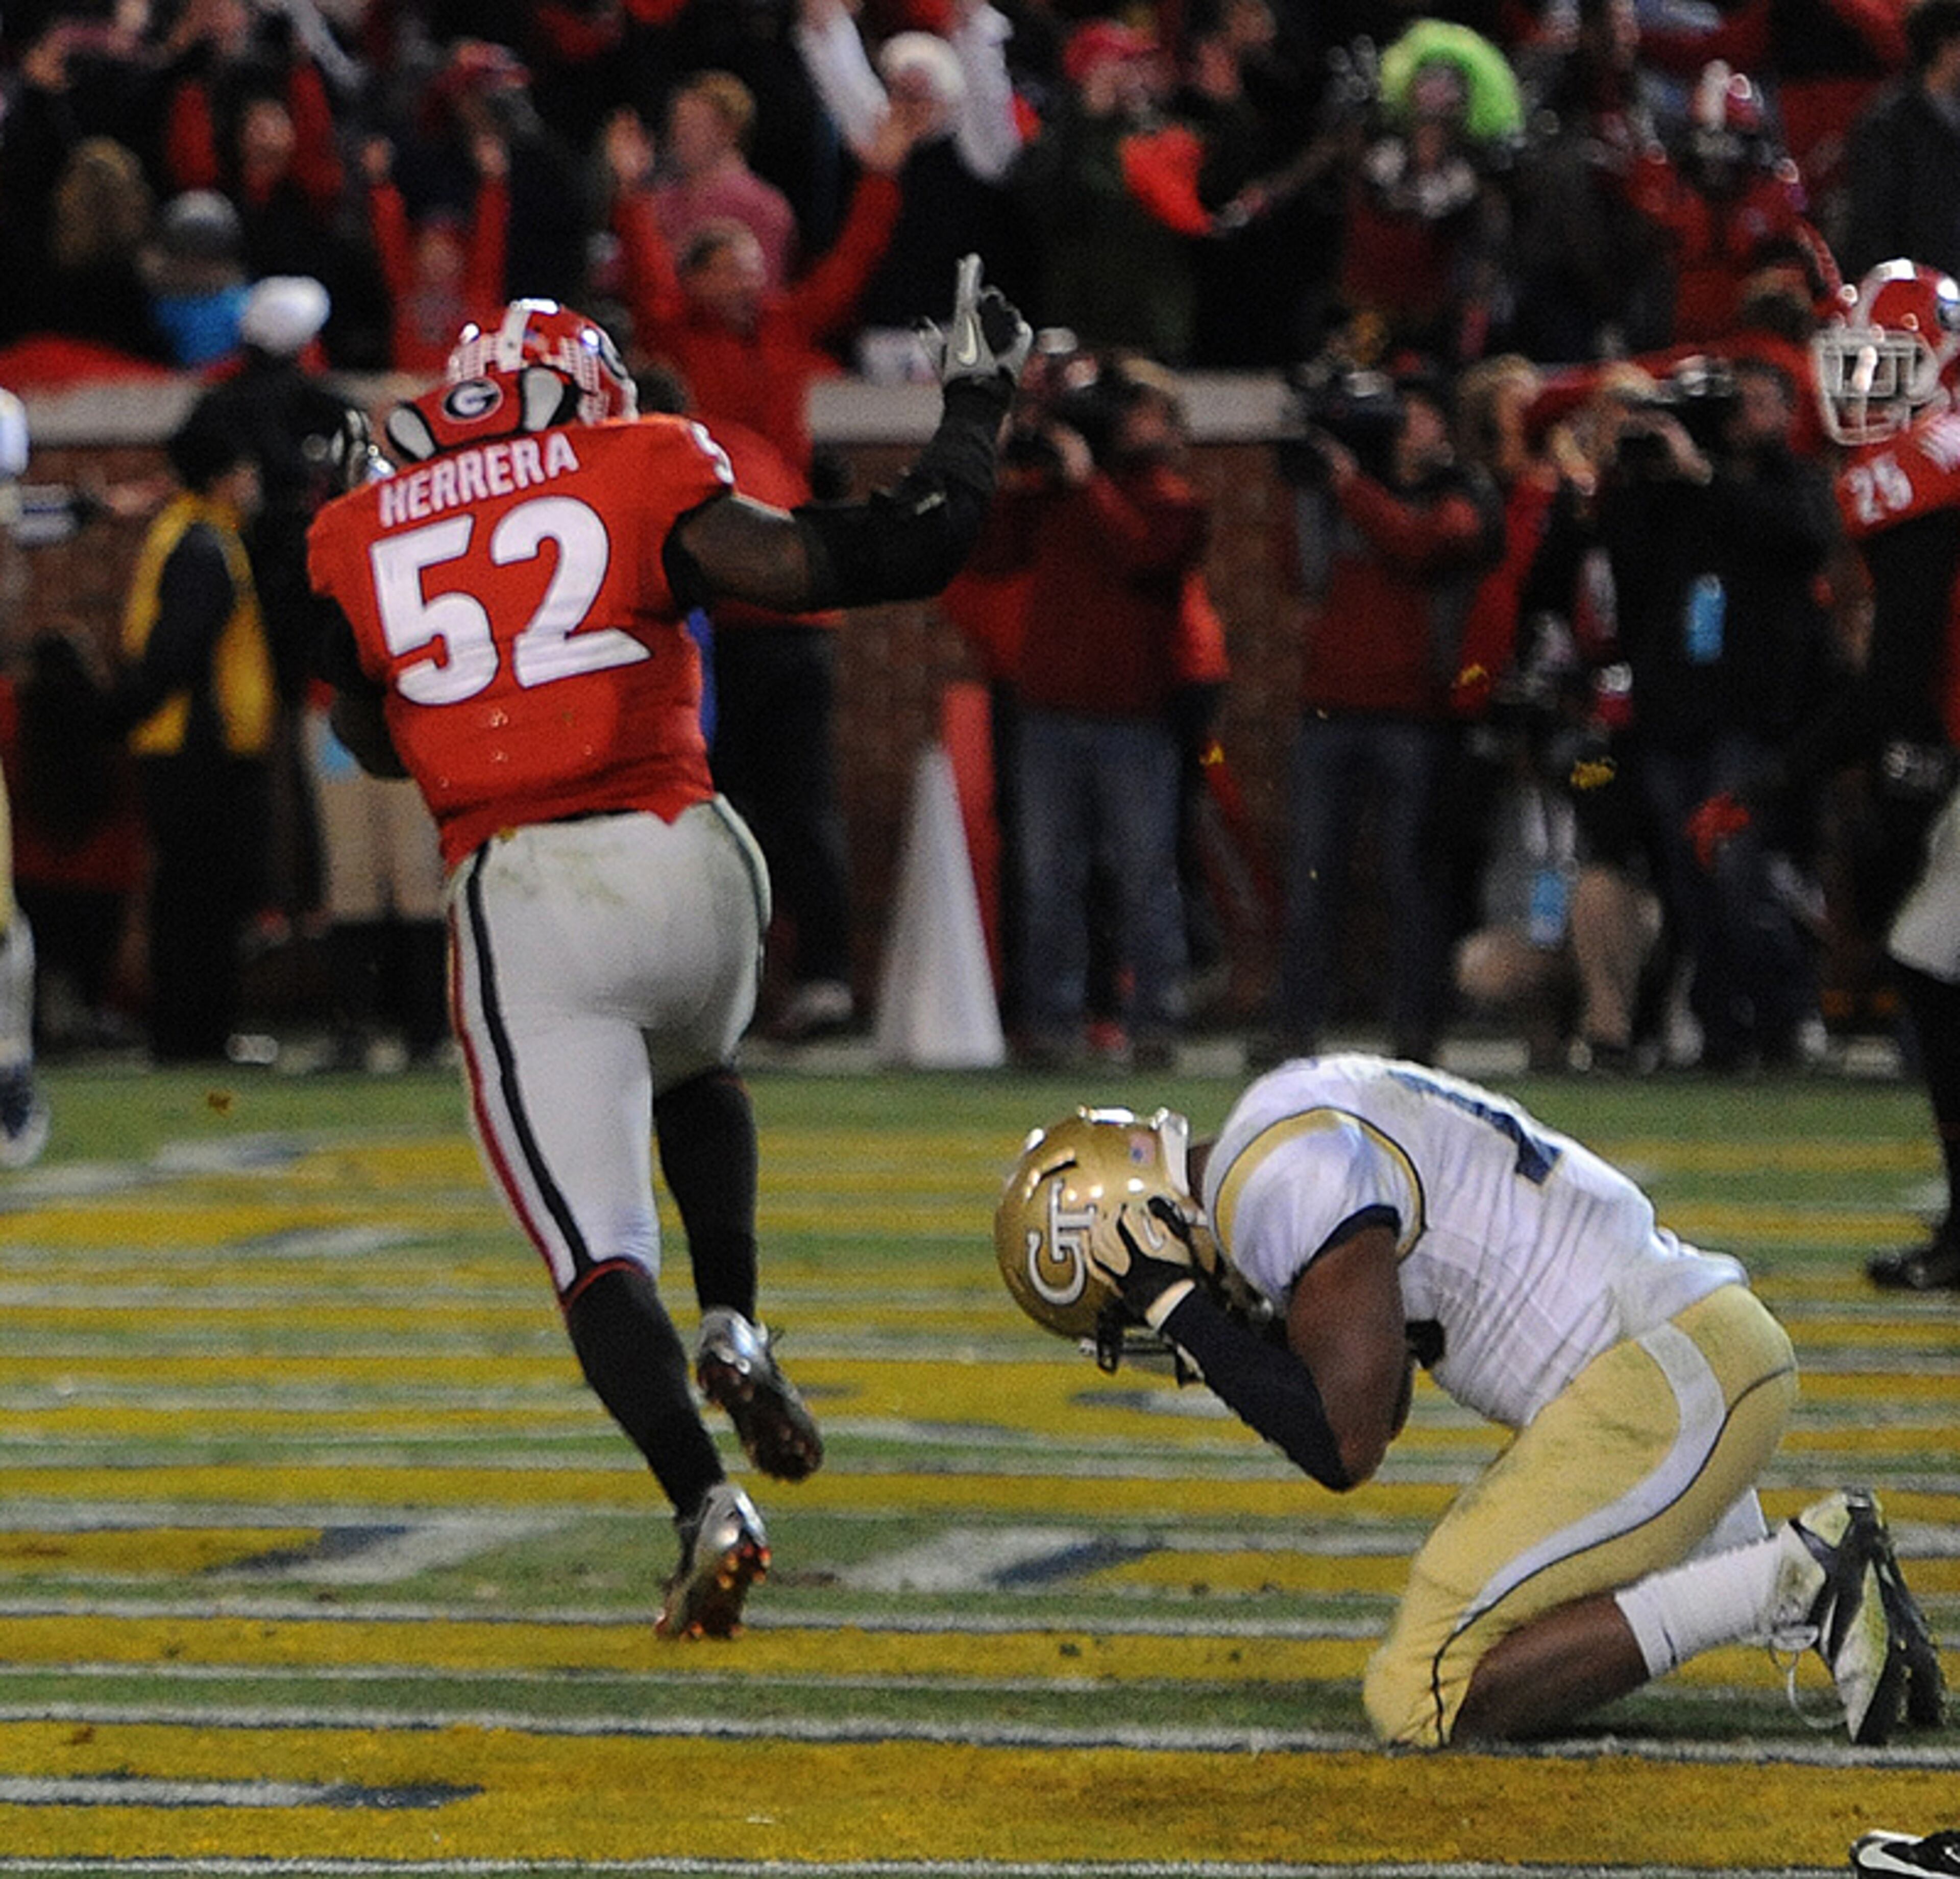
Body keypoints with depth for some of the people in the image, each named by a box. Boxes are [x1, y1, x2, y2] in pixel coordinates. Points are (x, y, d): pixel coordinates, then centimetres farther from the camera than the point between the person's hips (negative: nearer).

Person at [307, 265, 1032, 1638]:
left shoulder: (363, 539, 11)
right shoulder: (638, 476, 3)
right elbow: (860, 565, -5)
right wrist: (976, 410, 9)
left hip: (517, 901, -1)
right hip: (680, 859, 1)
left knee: (599, 1252, -1)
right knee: (697, 1076, 34)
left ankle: (708, 1506, -22)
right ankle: (735, 1329, 13)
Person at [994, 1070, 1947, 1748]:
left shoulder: (1283, 1182, -13)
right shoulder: (1290, 1124, 19)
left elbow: (1347, 1446, -16)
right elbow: (1383, 1410, 27)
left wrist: (1181, 1309, -9)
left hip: (1667, 1385, -10)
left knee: (1424, 1700, -11)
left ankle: (1794, 1586, -12)